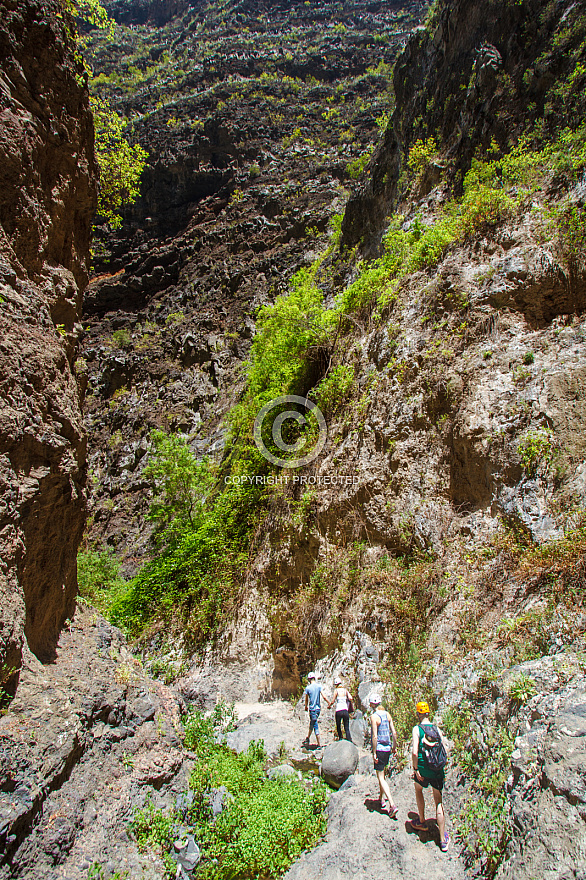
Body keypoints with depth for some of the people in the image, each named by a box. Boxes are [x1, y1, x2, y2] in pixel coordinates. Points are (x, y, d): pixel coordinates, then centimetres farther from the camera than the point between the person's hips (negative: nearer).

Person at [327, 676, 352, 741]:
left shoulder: (336, 691, 0)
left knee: (338, 727, 19)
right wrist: (346, 700, 17)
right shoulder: (345, 690, 9)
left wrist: (329, 706, 15)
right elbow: (350, 698, -5)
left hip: (338, 711, -2)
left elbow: (333, 701, -3)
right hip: (345, 711, 2)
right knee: (347, 728, 5)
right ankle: (349, 741, -11)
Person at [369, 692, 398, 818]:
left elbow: (375, 737, -21)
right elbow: (394, 733, 6)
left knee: (381, 777, 0)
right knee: (382, 774, 24)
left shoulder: (374, 716, -17)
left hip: (379, 749, -7)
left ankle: (392, 805, -9)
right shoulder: (387, 714, 2)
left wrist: (374, 753, -14)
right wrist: (394, 747, 16)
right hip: (387, 748, 7)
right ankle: (382, 800, 34)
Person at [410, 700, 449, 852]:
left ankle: (422, 822, 37)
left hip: (423, 769, -2)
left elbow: (414, 752, -20)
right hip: (437, 770, 3)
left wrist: (415, 769, -9)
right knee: (439, 803, 11)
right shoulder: (436, 729, 0)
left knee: (418, 790, 26)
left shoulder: (417, 729, -12)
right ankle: (443, 839, 12)